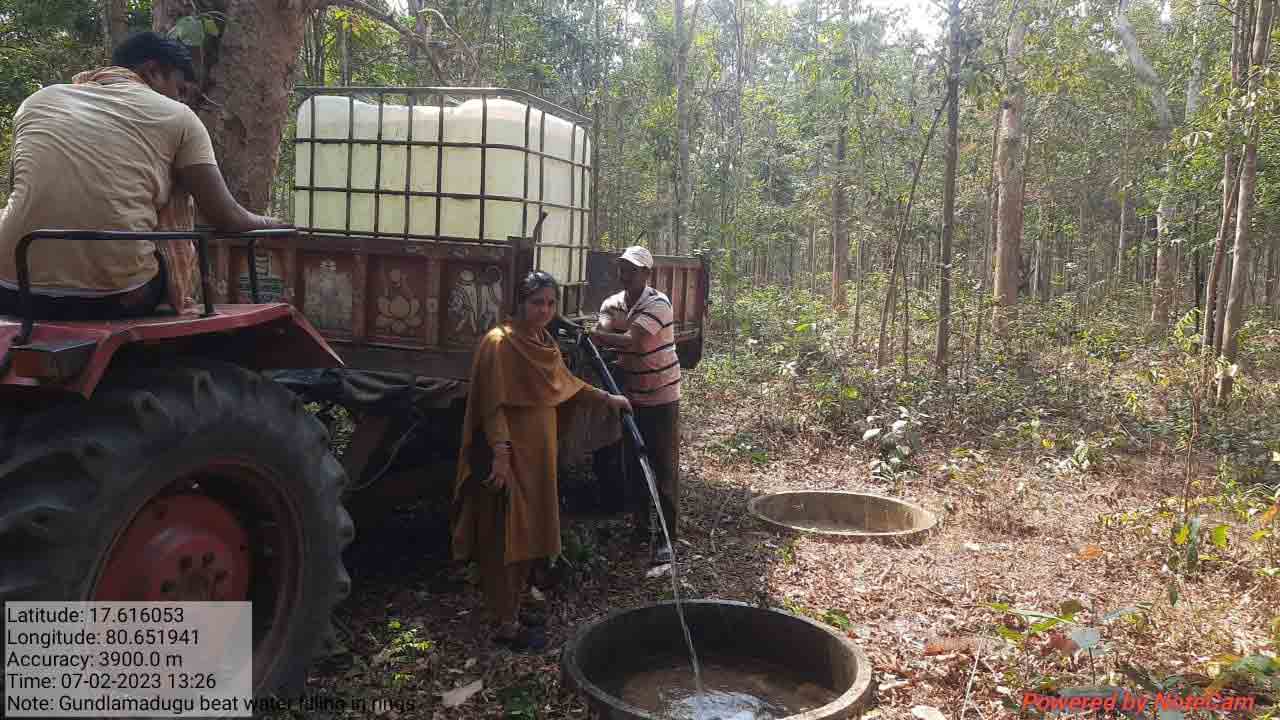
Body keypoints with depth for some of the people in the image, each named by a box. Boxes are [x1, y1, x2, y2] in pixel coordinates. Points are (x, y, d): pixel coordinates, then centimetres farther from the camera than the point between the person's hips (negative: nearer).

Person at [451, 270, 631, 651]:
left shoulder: (545, 344, 12)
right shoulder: (500, 342, -15)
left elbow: (565, 383, 27)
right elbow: (493, 403, -20)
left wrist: (607, 398, 31)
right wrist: (501, 453, -25)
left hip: (537, 455, 9)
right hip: (509, 456, -9)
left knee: (529, 537, 14)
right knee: (506, 541, -1)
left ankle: (512, 611, 28)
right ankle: (506, 626, 9)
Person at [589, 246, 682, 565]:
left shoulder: (658, 303, -18)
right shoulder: (611, 304, 1)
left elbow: (632, 341, -30)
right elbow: (601, 337, -13)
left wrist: (593, 335, -26)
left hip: (661, 396, -6)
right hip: (631, 396, 6)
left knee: (664, 468, -1)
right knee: (634, 464, 14)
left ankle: (666, 536, 7)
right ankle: (641, 526, 31)